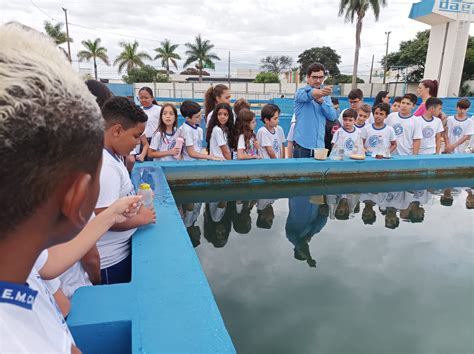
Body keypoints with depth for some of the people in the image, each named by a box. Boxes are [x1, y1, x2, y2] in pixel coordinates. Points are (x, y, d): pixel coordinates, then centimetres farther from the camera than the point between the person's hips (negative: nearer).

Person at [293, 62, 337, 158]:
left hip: (319, 144, 4)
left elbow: (333, 116, 0)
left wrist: (321, 101, -17)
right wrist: (321, 92, -52)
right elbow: (310, 94, -28)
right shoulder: (301, 92, -3)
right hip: (302, 144, -4)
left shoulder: (326, 96, 11)